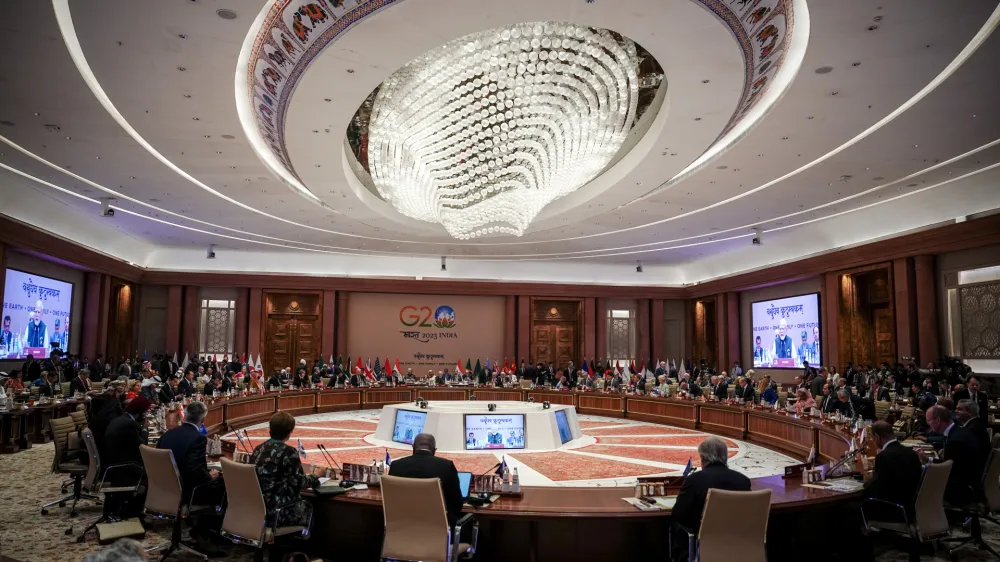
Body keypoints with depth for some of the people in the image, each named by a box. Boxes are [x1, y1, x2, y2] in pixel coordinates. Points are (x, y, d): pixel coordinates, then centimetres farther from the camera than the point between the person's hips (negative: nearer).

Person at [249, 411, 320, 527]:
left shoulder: (258, 449, 4)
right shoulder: (289, 452, -16)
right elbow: (298, 484, -12)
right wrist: (315, 477, 8)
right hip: (276, 513, -7)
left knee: (301, 503, 25)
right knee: (308, 508, 19)